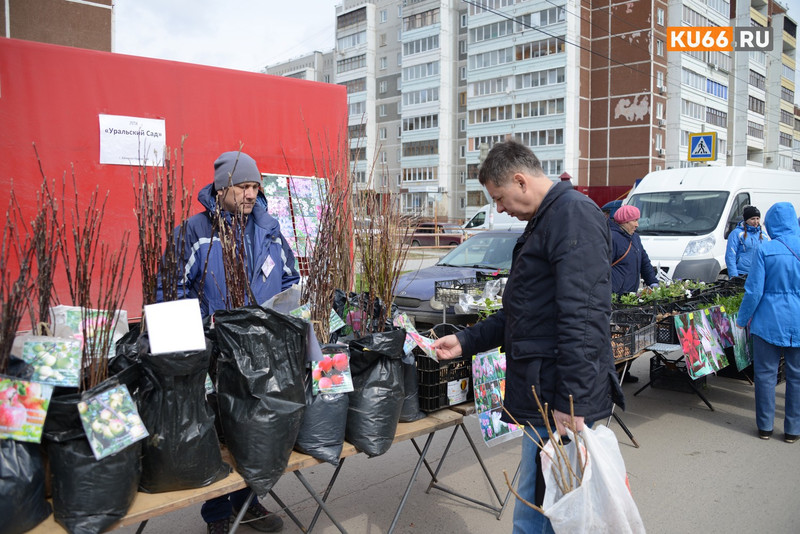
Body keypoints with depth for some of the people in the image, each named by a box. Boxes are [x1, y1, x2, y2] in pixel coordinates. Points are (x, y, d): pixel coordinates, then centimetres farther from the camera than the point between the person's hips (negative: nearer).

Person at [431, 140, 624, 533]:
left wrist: (571, 401, -24)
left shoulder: (574, 214, -14)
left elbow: (582, 317, -23)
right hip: (540, 398, 10)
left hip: (565, 404, -10)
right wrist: (466, 341, 21)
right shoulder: (541, 223, 19)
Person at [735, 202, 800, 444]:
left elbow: (754, 290, -10)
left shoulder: (765, 250, -11)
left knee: (766, 374, 8)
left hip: (769, 320, -2)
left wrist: (742, 319, 2)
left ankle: (765, 426, 16)